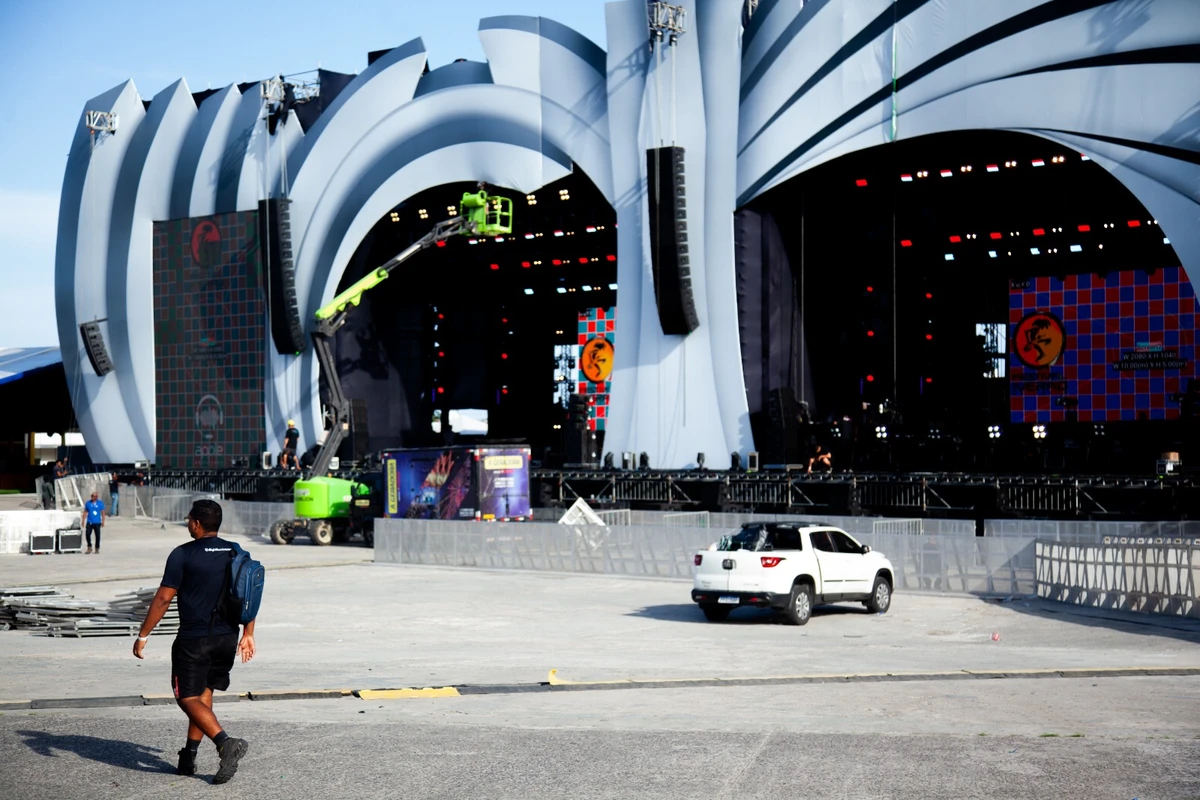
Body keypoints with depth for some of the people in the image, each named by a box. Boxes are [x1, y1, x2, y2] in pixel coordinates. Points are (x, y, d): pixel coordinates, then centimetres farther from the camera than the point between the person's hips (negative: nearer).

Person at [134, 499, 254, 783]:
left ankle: (225, 743, -21)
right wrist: (248, 634, 17)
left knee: (189, 699, -1)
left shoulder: (183, 554, -10)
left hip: (193, 640, -6)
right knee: (203, 695, 17)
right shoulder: (237, 553, 6)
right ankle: (188, 757, 19)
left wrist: (143, 636, -4)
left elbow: (163, 598, -11)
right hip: (227, 639, 6)